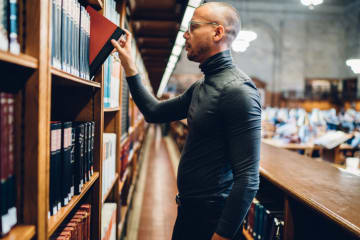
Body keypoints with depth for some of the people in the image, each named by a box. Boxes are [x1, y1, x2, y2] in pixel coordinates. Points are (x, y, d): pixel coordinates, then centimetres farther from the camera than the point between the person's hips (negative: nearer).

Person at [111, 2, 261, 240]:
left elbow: (247, 179, -25)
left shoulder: (238, 90, -22)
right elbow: (155, 111, 16)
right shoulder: (201, 87, 8)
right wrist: (129, 64, 14)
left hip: (211, 216, -9)